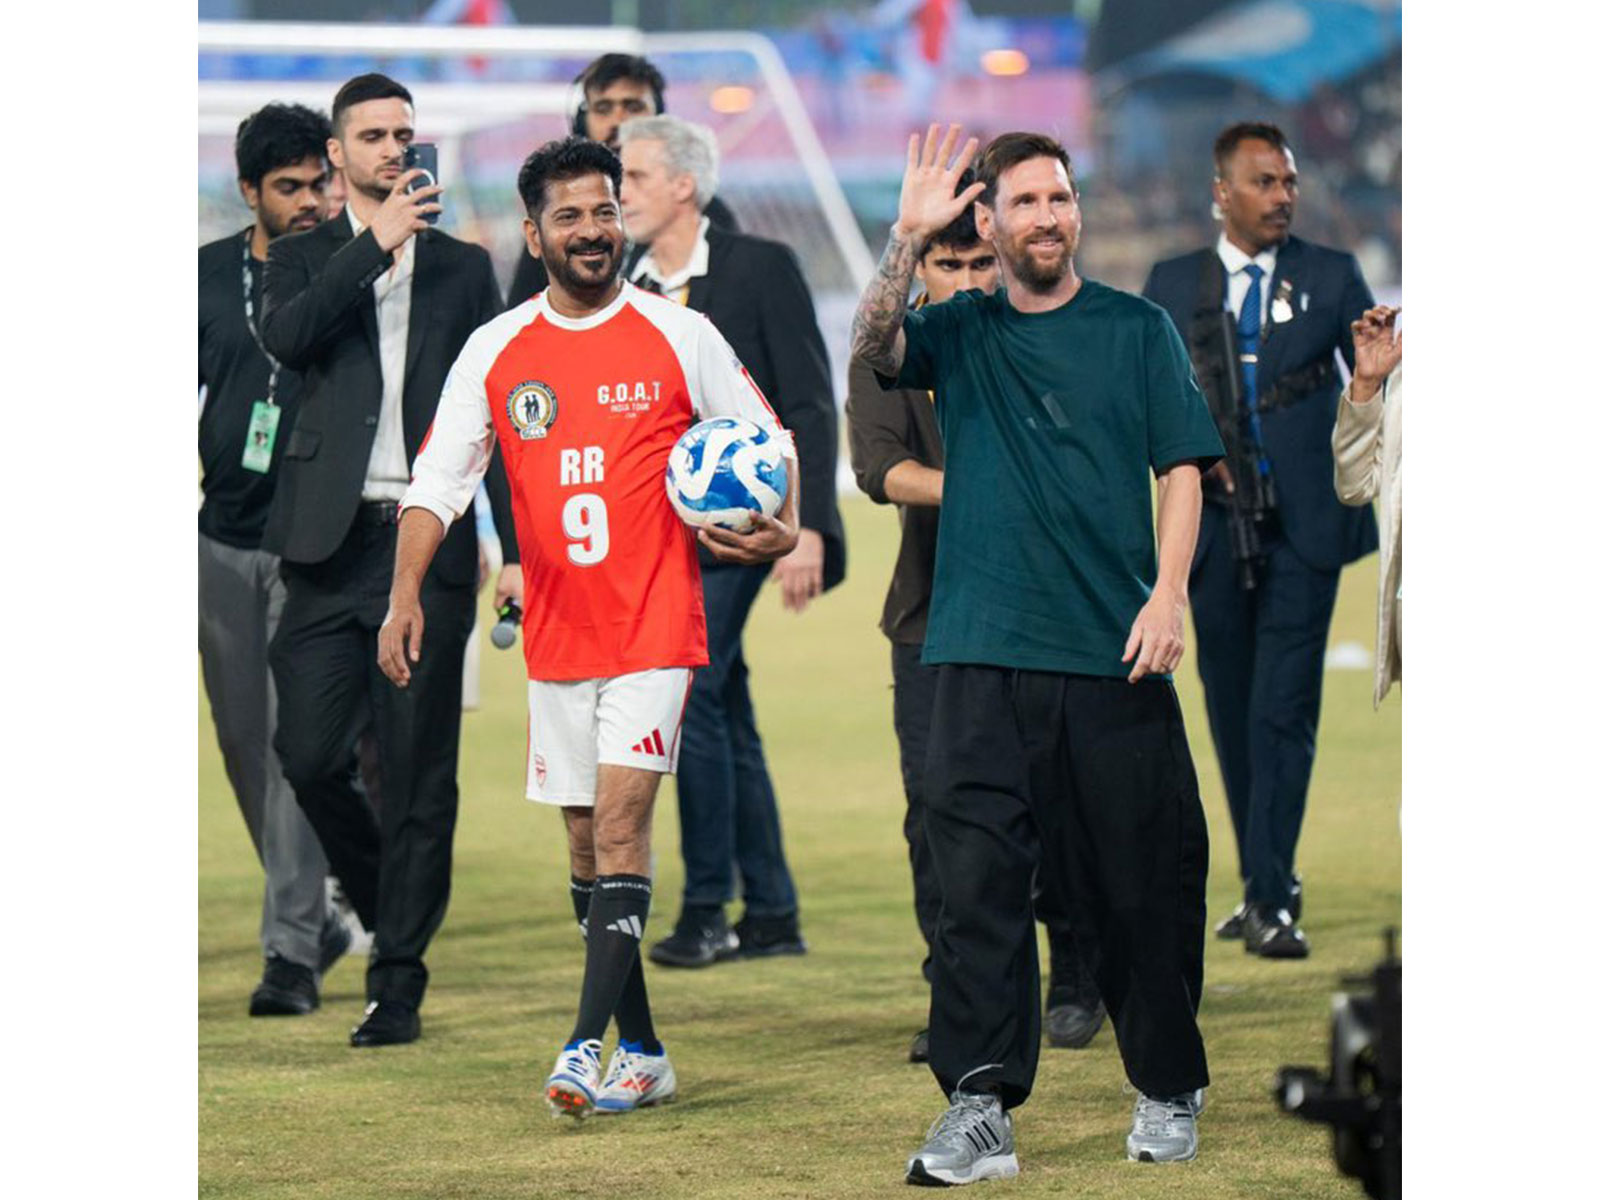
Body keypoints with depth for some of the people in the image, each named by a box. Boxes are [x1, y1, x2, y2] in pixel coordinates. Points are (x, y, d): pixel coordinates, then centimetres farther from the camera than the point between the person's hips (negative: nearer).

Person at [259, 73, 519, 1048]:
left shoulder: (465, 267, 13)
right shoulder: (306, 258, 12)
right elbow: (285, 337, -11)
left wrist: (514, 545, 3)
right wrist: (376, 242, -14)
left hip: (431, 543, 0)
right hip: (333, 545, 0)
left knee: (418, 774, -3)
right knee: (310, 756, -4)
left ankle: (399, 983, 2)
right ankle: (387, 901, 21)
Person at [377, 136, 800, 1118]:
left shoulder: (681, 337, -1)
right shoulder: (495, 350, 5)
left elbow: (765, 443, 8)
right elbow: (439, 477, 4)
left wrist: (780, 525, -11)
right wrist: (406, 595, -6)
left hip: (655, 627, -4)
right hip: (555, 633, 4)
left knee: (620, 823, -15)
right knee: (588, 842, 8)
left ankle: (588, 1044, -19)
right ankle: (644, 1054, 17)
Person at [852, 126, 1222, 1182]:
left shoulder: (1138, 329, 9)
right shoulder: (961, 334, 11)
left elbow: (1182, 468, 5)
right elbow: (875, 345, -9)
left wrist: (1168, 593, -8)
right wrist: (910, 236, -23)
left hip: (1117, 657, 0)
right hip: (985, 658, 0)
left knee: (1144, 882, 3)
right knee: (979, 881, -7)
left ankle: (1169, 1093, 18)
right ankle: (980, 1108, -7)